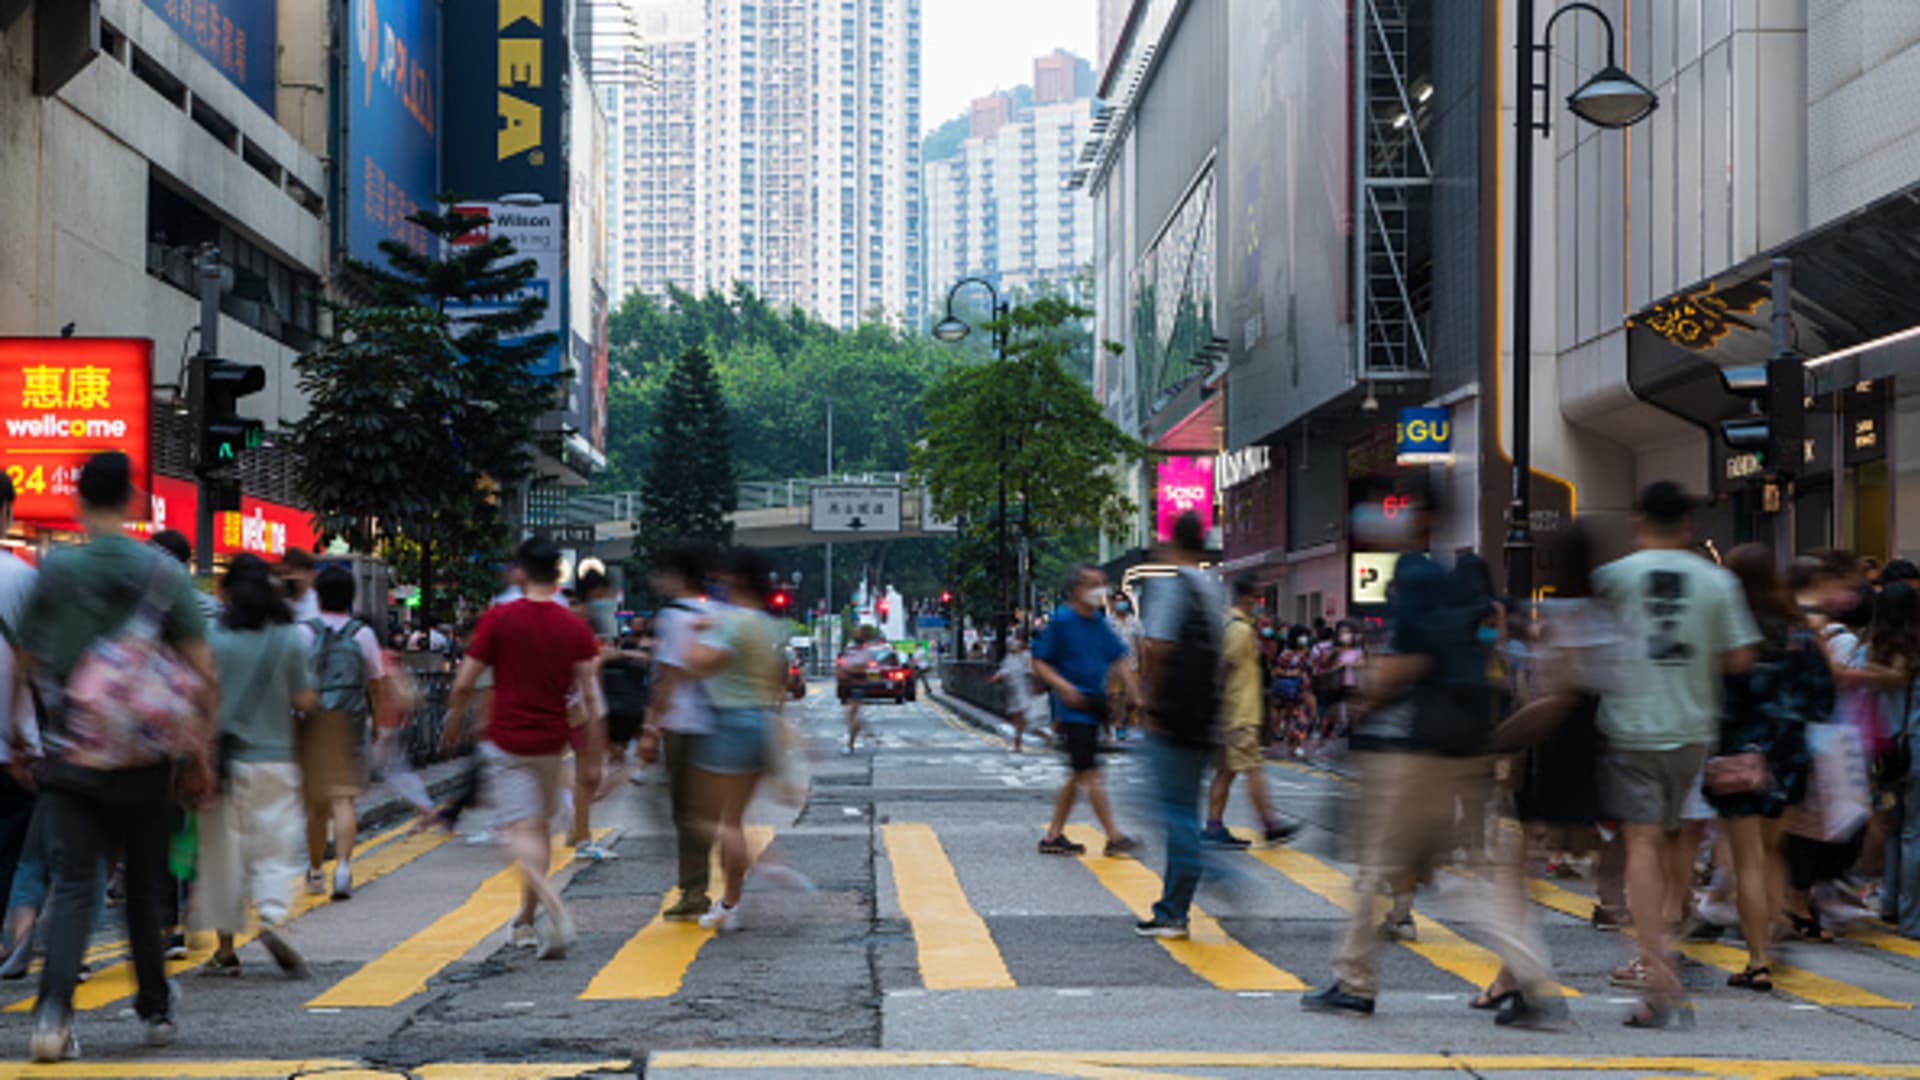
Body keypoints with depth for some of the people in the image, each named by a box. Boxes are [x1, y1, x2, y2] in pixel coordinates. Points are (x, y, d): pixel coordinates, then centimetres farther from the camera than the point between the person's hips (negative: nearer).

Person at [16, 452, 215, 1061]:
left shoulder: (52, 572, -2)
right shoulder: (163, 573, -4)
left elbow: (29, 663, 7)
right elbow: (202, 673, -5)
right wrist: (201, 755, 3)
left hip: (68, 757, 0)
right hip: (143, 760, 0)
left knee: (74, 886, 0)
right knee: (145, 888, 15)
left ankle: (53, 1010, -19)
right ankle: (156, 1010, 25)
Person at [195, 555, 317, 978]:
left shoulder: (213, 640, -5)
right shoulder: (290, 641, -3)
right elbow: (305, 701, -2)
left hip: (224, 760, 0)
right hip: (274, 758, 0)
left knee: (223, 850, 7)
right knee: (273, 847, 6)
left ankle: (225, 949, 10)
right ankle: (272, 917, -18)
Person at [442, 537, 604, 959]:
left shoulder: (498, 620, -7)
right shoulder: (575, 629, -1)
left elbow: (464, 684, -6)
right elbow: (590, 696, -4)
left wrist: (453, 725, 12)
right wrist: (592, 760, 0)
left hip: (508, 741, -3)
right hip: (552, 742, 3)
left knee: (522, 830, -6)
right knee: (538, 825, 17)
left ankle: (552, 908, -29)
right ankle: (527, 920, 25)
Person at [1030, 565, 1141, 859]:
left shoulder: (1099, 623, 11)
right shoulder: (1061, 621, -9)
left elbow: (1118, 657, 16)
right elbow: (1039, 663, -7)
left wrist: (1133, 687, 2)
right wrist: (1064, 686, -20)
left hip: (1092, 709, 8)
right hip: (1072, 710, -8)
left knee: (1079, 777, 11)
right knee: (1091, 774, -7)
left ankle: (1053, 836, 19)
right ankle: (1114, 838, -6)